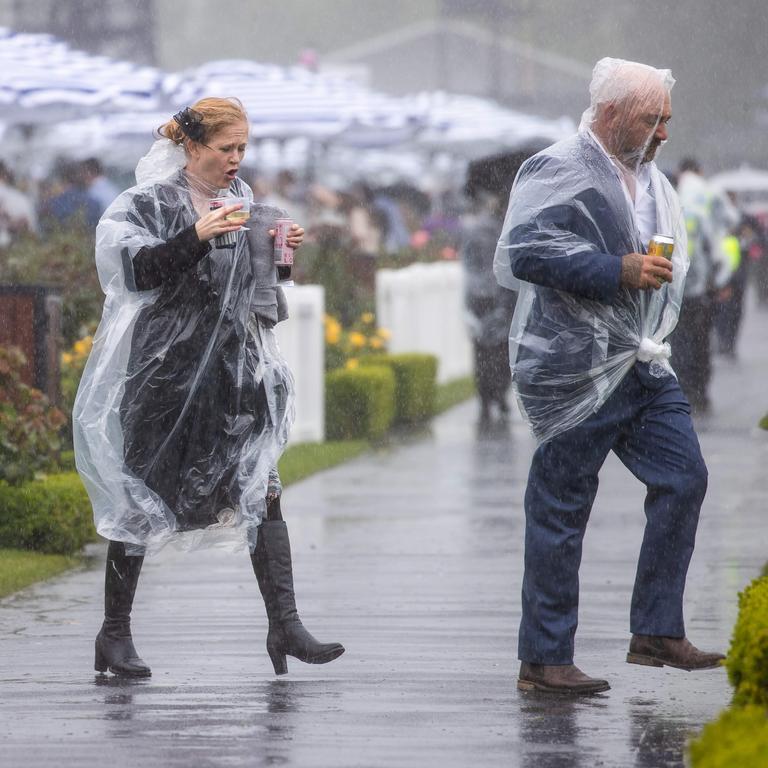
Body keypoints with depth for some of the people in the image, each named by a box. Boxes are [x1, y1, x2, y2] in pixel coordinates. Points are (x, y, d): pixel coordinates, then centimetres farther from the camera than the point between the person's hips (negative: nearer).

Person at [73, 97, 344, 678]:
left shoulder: (239, 197, 12)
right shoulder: (151, 202, -5)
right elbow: (134, 270, -17)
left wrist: (275, 248, 3)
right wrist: (196, 237, -26)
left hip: (234, 365, 5)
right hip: (166, 368, -5)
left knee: (261, 489, -6)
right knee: (141, 499, 2)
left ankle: (284, 625, -9)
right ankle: (114, 633, 12)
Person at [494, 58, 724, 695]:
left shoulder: (650, 181, 17)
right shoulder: (557, 172, -10)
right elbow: (523, 251, -24)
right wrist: (619, 271, -25)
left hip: (644, 367, 8)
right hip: (576, 372, -8)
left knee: (684, 480, -1)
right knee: (561, 511, -2)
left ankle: (657, 631, 8)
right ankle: (542, 660, 5)